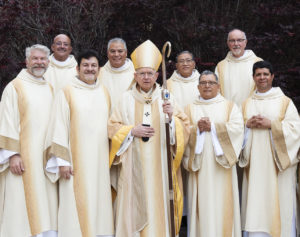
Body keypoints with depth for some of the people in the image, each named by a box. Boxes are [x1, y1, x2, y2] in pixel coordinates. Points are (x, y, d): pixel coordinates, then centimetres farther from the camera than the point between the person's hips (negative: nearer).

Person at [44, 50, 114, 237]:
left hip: (100, 161, 4)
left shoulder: (104, 93, 13)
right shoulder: (68, 93, -1)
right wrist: (62, 160, -10)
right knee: (77, 206, -4)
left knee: (100, 204, 6)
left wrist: (111, 158, 13)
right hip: (76, 161, -4)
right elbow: (60, 127, -4)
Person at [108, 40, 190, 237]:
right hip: (134, 167, 0)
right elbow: (112, 128, 5)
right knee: (134, 206, -3)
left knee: (159, 204, -3)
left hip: (160, 165, 0)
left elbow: (184, 127, 3)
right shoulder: (126, 99, 7)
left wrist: (171, 116, -16)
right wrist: (132, 131, -10)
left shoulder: (166, 98, 8)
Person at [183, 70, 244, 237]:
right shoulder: (190, 109, 15)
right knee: (202, 204, -4)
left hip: (221, 166, -1)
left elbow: (237, 128, -4)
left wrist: (212, 127, -10)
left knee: (222, 203, -5)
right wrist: (197, 129, -14)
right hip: (200, 167, 1)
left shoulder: (230, 106, 12)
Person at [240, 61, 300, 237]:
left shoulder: (285, 102, 4)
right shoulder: (247, 103, 15)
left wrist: (271, 124, -15)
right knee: (256, 201, -1)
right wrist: (248, 124, -7)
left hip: (277, 162, -3)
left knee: (279, 200, -4)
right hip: (255, 162, 3)